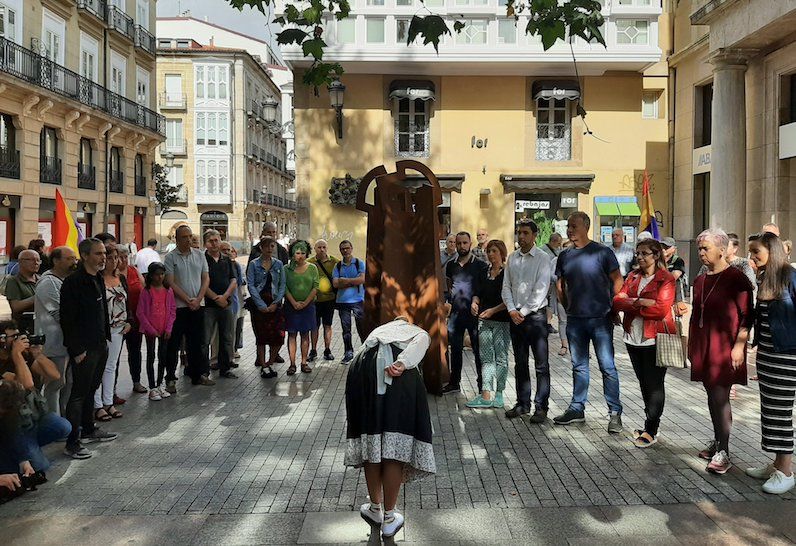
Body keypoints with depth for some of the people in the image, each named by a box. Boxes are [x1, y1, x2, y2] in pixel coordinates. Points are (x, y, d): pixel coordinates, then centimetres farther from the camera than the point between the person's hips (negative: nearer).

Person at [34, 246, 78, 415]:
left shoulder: (67, 280, 13)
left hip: (69, 342, 9)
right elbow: (60, 314, -21)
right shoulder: (48, 282, -17)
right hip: (55, 344, -9)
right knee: (55, 385, 0)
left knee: (69, 383, 16)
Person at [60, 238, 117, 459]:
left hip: (100, 345, 9)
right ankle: (72, 443, 6)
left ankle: (88, 430, 34)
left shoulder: (98, 280, 11)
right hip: (84, 349, -9)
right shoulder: (73, 282, -17)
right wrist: (77, 350, -19)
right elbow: (67, 320, -18)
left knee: (91, 390, 20)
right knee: (79, 394, -2)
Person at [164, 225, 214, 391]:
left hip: (198, 305, 4)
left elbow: (206, 279, 7)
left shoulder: (199, 254, 8)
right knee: (173, 344, 2)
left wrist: (198, 299, -6)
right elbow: (171, 283, -9)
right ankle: (170, 379, 10)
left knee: (197, 343, 12)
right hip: (178, 307, -4)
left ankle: (199, 374, 23)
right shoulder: (170, 257, -4)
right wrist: (188, 300, -13)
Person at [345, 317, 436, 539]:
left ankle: (375, 509, 32)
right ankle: (389, 519, 15)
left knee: (371, 444, 16)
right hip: (400, 377, -3)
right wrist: (403, 363, -12)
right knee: (394, 447, 6)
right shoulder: (419, 333, 33)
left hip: (361, 368, 4)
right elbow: (421, 342, 6)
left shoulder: (379, 331, 43)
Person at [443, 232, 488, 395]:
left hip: (474, 313, -4)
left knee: (478, 350, 2)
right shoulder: (451, 265, 10)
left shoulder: (481, 265, -4)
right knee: (455, 349, 13)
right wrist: (448, 302, 9)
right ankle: (454, 382, 24)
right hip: (455, 313, 4)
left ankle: (482, 384, 12)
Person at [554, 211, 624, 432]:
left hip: (600, 319, -5)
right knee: (579, 366, 14)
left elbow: (618, 281, -4)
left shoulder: (602, 253, -6)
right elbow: (560, 284, 19)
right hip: (575, 320, 5)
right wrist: (567, 306, 12)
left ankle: (615, 413, 5)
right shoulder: (565, 256, 9)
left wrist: (613, 308, -4)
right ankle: (577, 409, 23)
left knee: (607, 366, -2)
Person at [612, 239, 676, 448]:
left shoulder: (666, 279, -8)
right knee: (644, 382, 15)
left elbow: (661, 309, -20)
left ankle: (651, 431, 9)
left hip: (655, 339, -6)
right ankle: (651, 423, 27)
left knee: (654, 384, 1)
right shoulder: (633, 276, 11)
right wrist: (640, 302, -18)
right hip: (633, 337, 6)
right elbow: (617, 301, -1)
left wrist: (630, 306, -13)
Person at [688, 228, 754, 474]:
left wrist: (739, 345, -16)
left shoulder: (736, 279, -9)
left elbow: (747, 315, -10)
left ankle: (723, 452, -1)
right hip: (703, 346, 7)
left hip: (725, 347, -7)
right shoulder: (700, 280, 12)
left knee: (720, 397, -7)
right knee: (712, 395, 13)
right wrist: (691, 344, 16)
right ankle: (717, 441, 26)